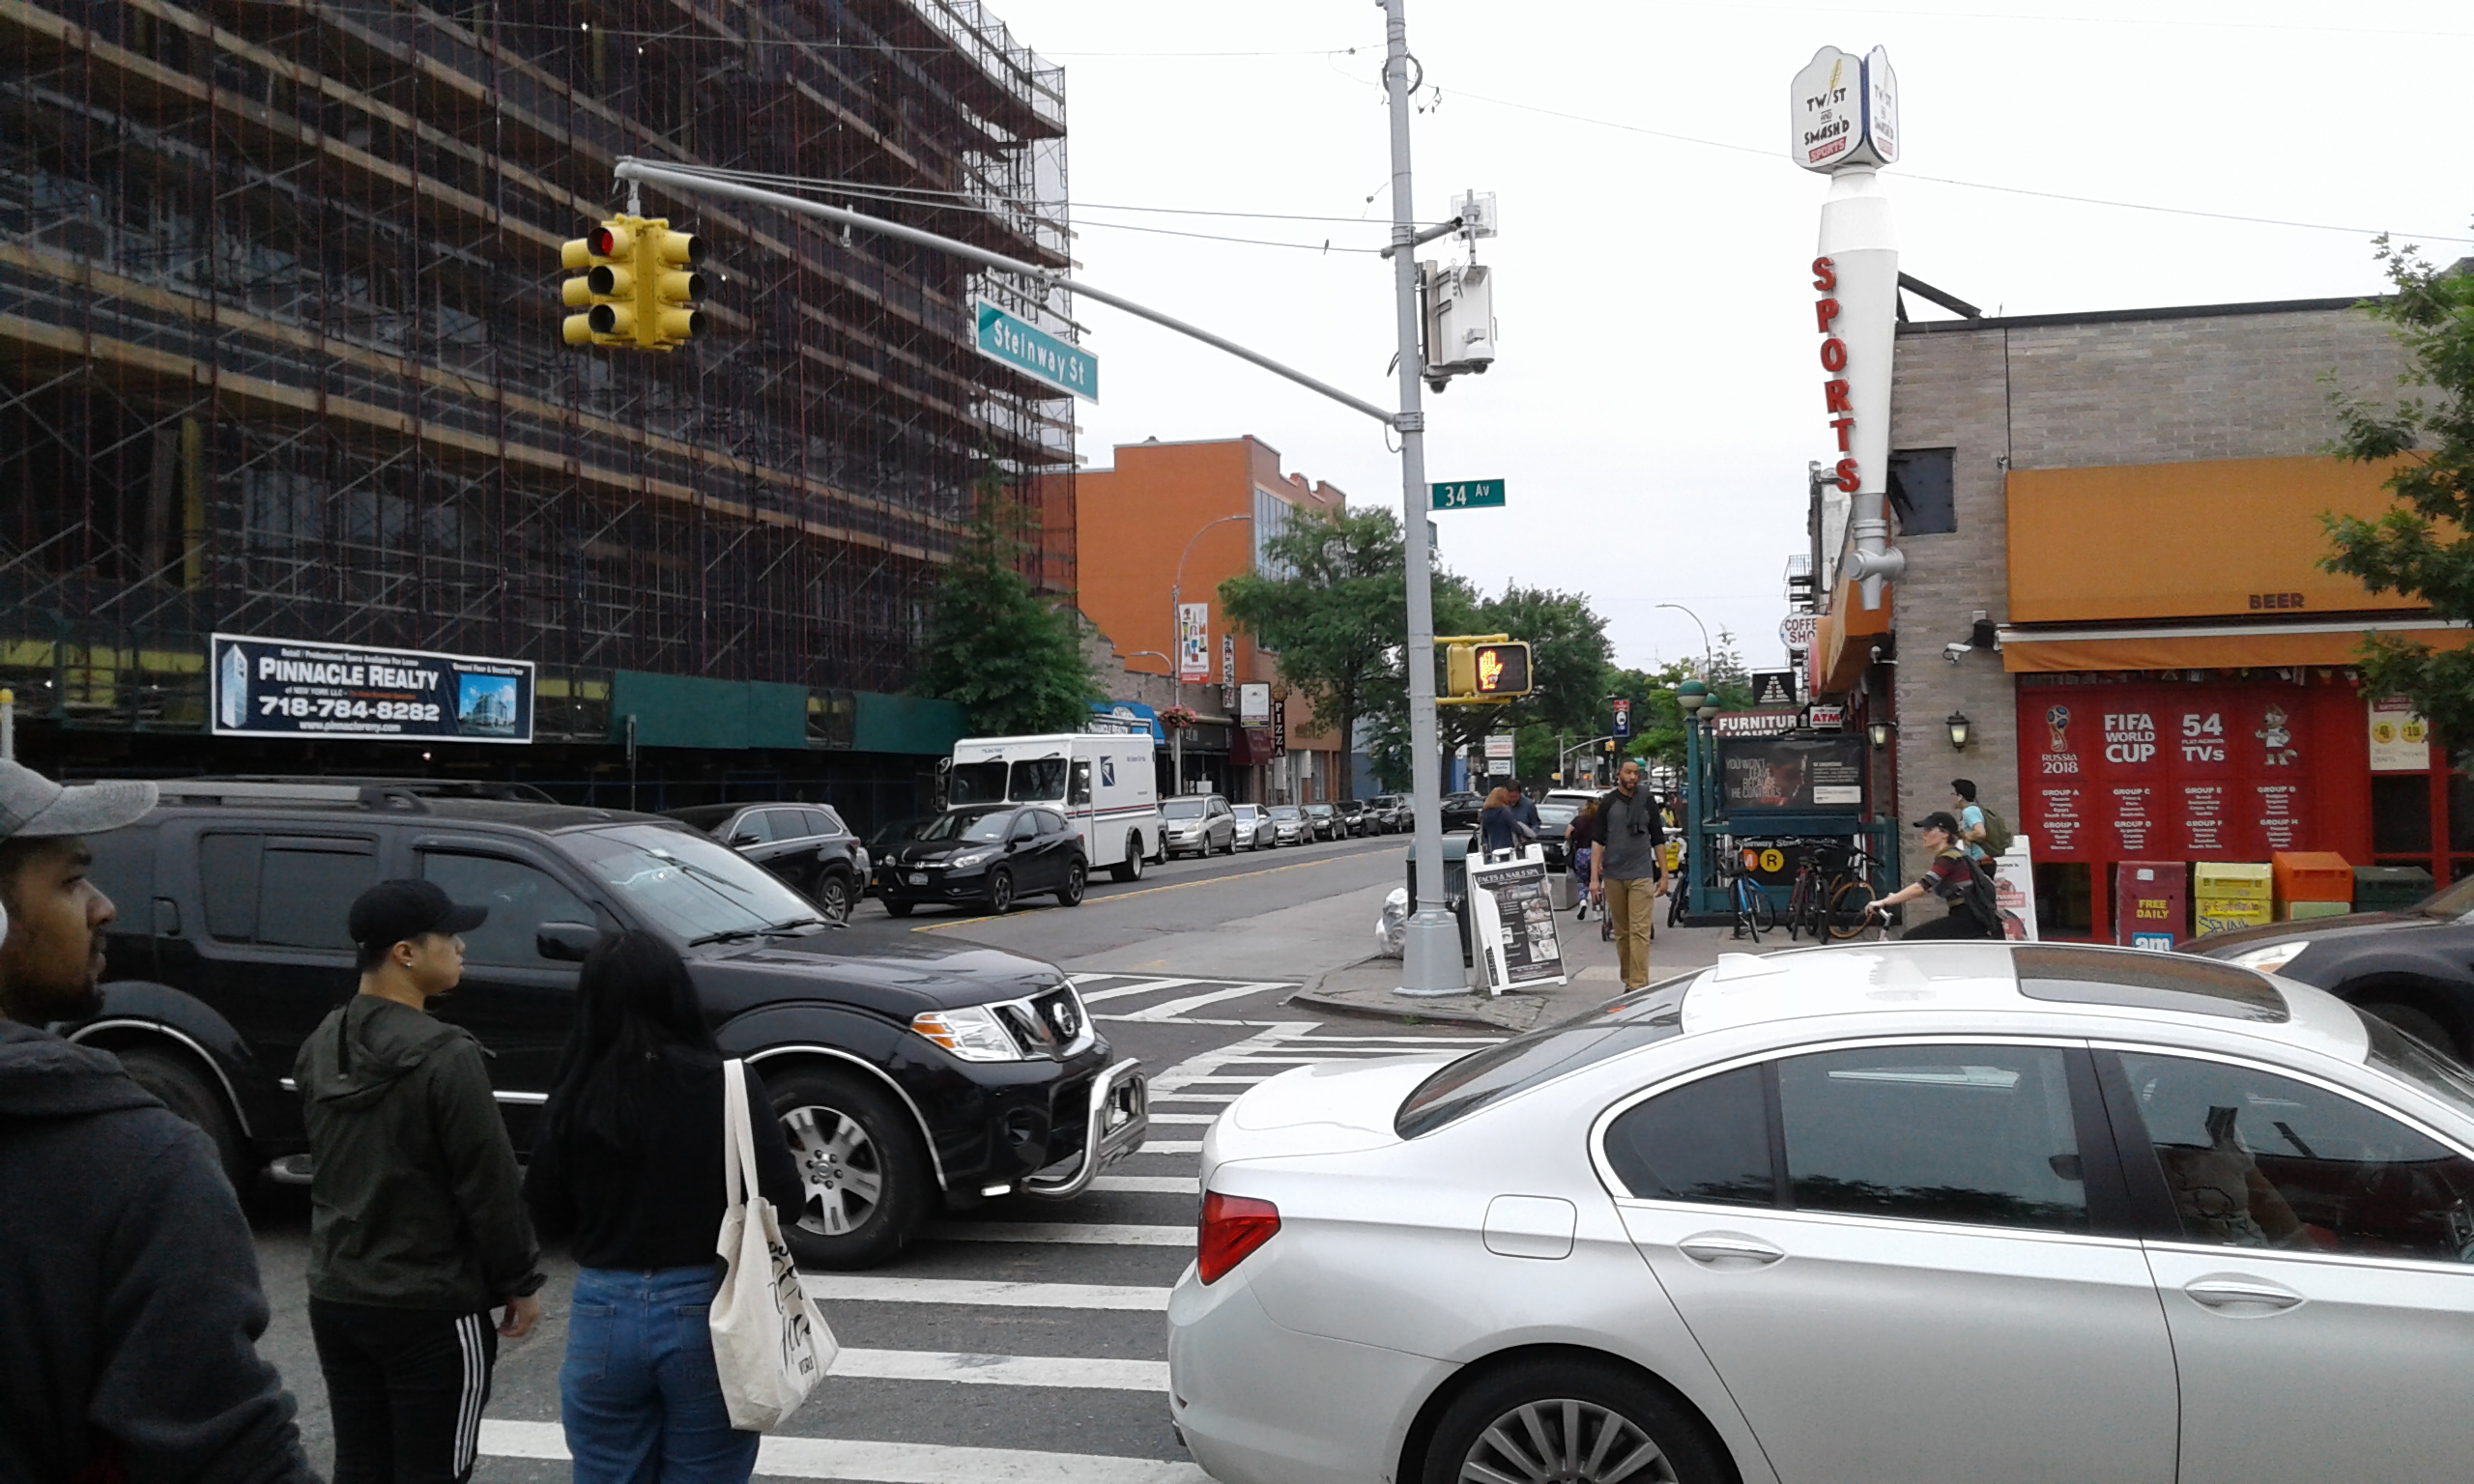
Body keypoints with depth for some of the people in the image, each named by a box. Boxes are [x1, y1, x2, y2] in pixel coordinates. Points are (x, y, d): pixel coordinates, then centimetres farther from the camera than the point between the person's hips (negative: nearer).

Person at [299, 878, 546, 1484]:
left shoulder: (320, 1046, 4)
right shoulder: (443, 1055, -21)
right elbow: (489, 1182, -16)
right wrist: (520, 1282, -6)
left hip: (335, 1296, 8)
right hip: (431, 1308, -7)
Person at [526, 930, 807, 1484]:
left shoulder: (575, 1100, -7)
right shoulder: (730, 1085, -12)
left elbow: (546, 1216, 2)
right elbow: (784, 1202, -10)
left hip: (604, 1315, 2)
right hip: (707, 1312, -1)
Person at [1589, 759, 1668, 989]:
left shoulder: (1647, 802, 7)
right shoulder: (1608, 803, 4)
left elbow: (1658, 839, 12)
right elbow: (1599, 841, 2)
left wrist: (1663, 875, 8)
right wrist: (1594, 878, -5)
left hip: (1641, 875, -1)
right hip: (1613, 876, 1)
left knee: (1640, 931, -9)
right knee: (1621, 932, 7)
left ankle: (1639, 984, -13)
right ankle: (1628, 980, 17)